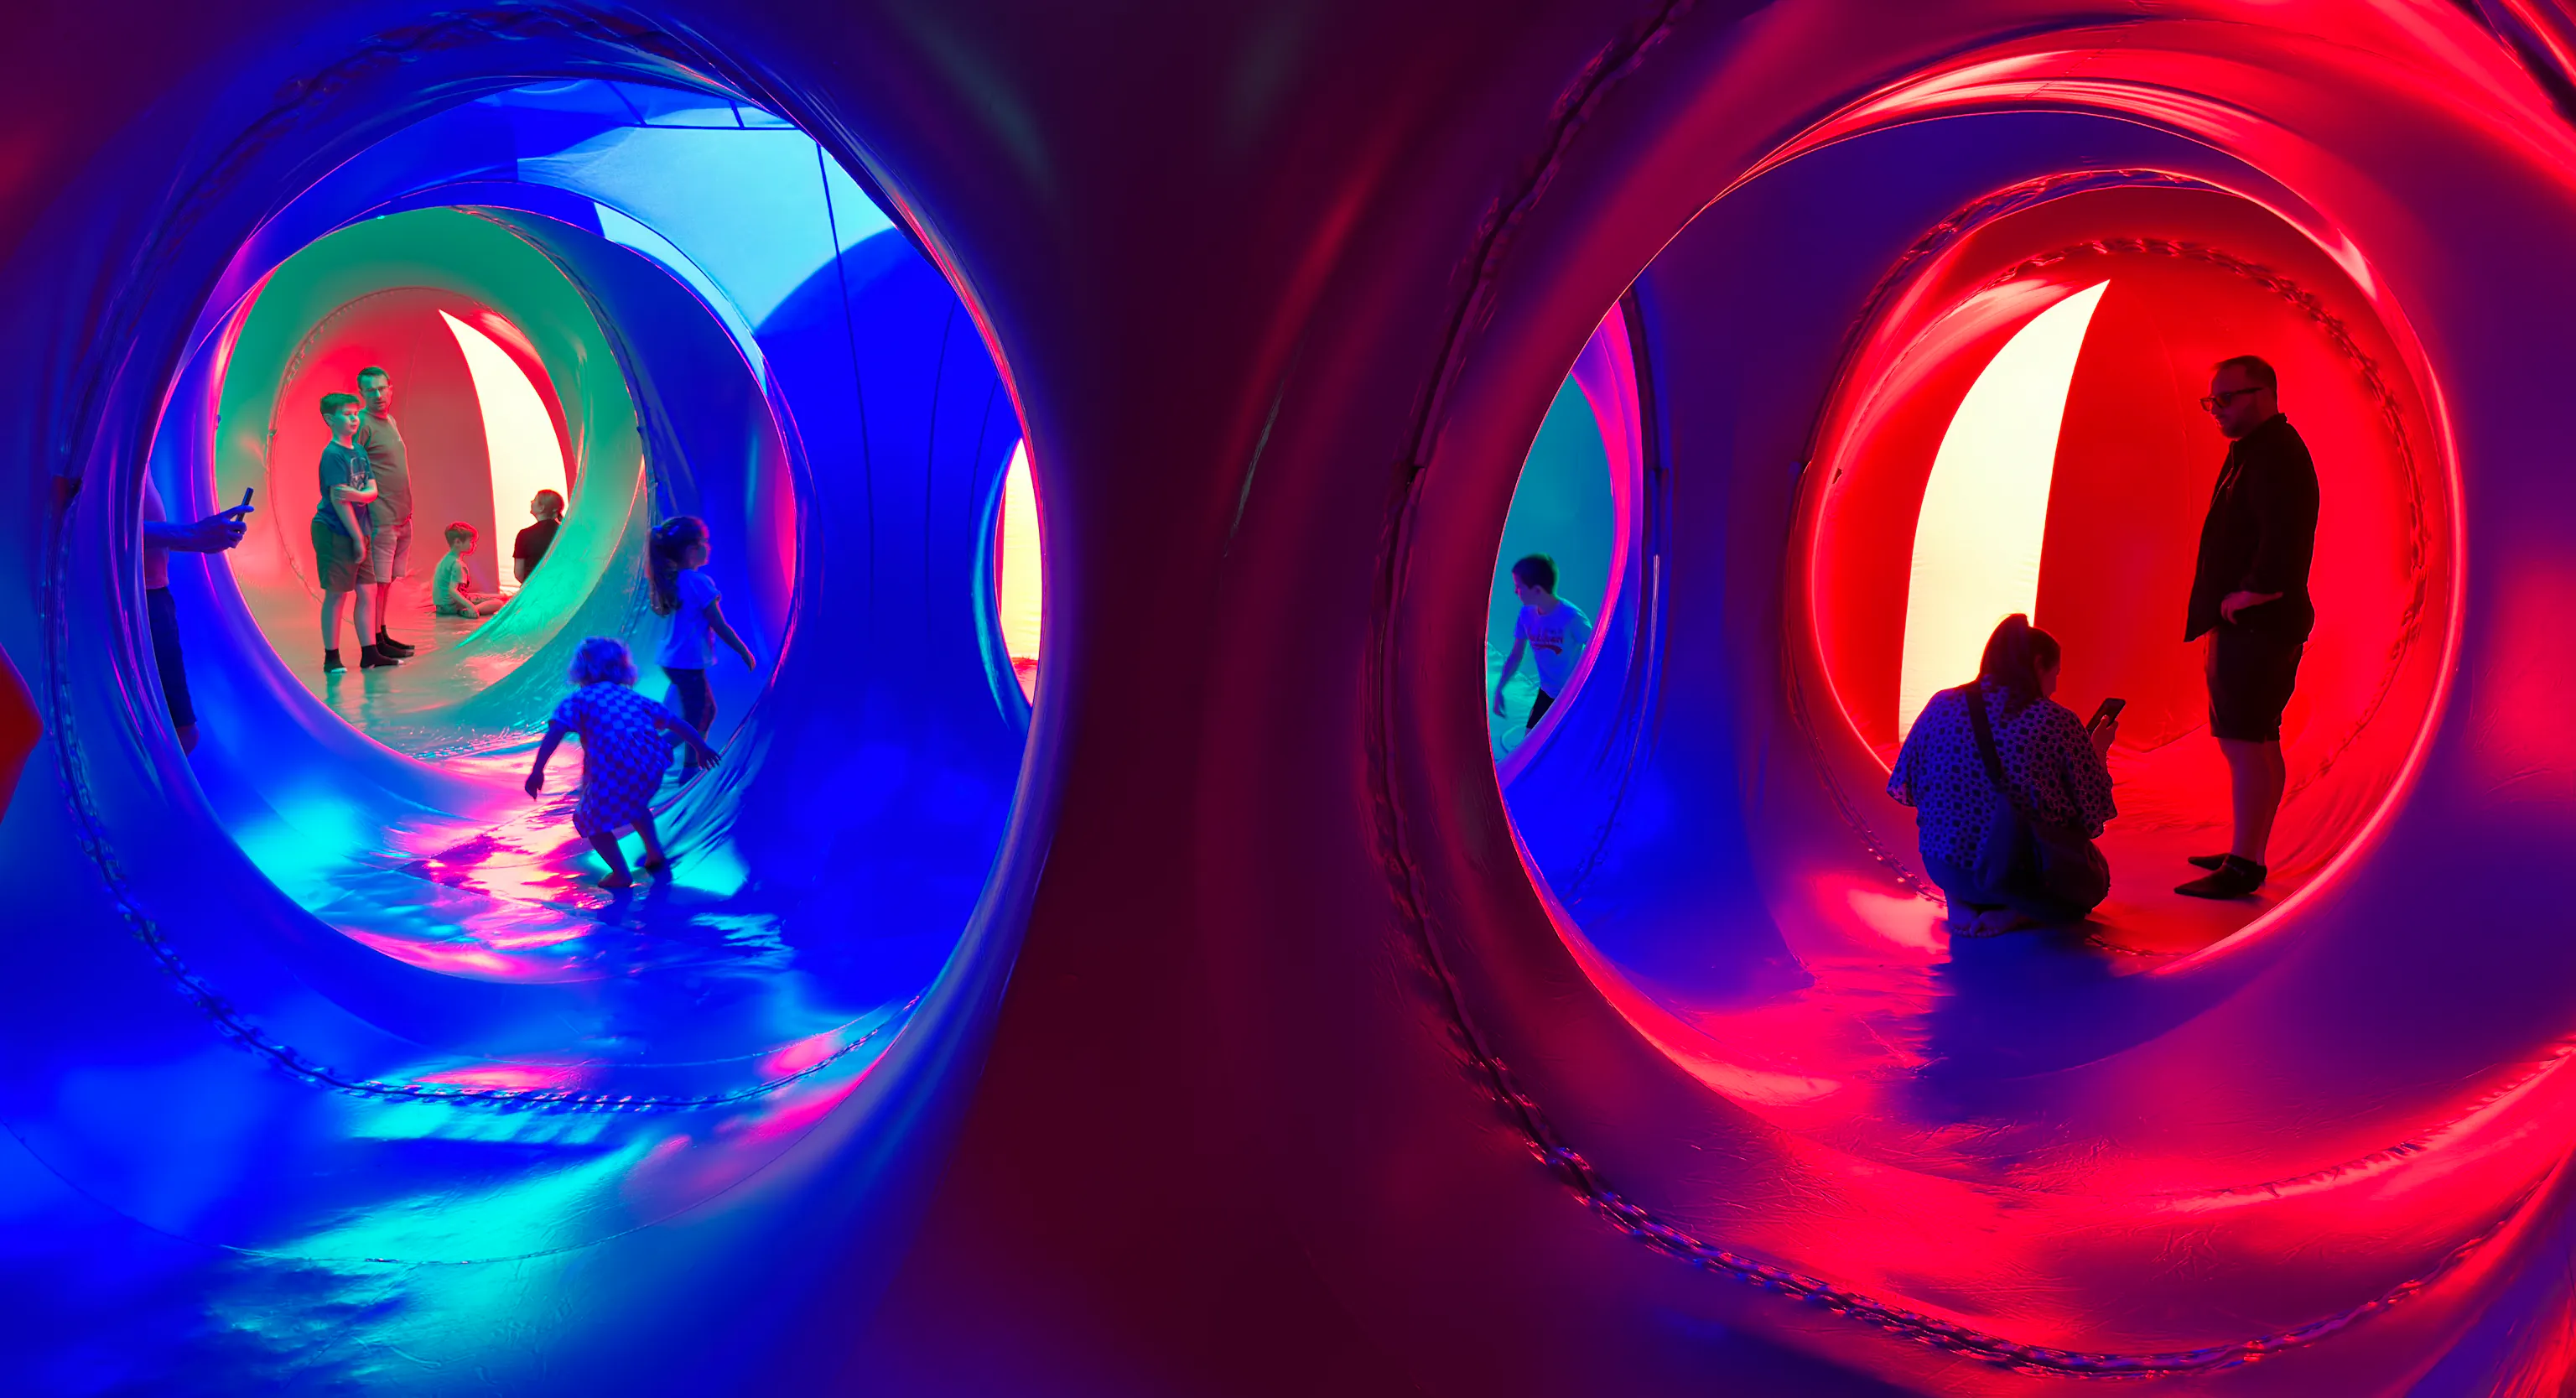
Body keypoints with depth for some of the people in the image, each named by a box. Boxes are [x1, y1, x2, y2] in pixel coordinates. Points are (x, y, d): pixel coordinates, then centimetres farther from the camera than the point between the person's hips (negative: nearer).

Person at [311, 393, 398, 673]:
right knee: (336, 594, -2)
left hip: (357, 533, 8)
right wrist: (357, 538, -16)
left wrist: (356, 495, -19)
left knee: (367, 592, 7)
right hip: (334, 532, -8)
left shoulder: (360, 452, 11)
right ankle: (331, 658, 4)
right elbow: (338, 500, -17)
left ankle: (369, 654, 13)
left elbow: (372, 491, 5)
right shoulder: (333, 454, -13)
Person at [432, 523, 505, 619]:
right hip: (452, 606, -10)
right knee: (497, 604, -22)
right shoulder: (457, 564, -21)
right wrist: (470, 606, -39)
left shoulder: (447, 558, 11)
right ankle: (467, 611, -37)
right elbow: (452, 590, -31)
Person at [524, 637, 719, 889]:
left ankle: (620, 874, 10)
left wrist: (537, 771, -12)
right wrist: (701, 747, 41)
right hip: (651, 770, 5)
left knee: (591, 820, 19)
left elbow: (555, 732, -7)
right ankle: (656, 855, 34)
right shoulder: (634, 698, 23)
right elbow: (677, 724, 28)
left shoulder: (577, 700, 11)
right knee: (634, 802, 37)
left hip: (611, 774, -5)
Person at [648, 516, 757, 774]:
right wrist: (745, 653, -6)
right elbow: (720, 626, -16)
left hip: (674, 659, 9)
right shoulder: (700, 583, -19)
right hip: (688, 663, -9)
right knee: (693, 722, 1)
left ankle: (695, 765, 28)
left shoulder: (671, 580, 4)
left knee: (706, 711, 21)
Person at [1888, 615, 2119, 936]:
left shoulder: (1942, 705, -5)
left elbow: (1907, 787, 4)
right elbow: (2092, 817, -6)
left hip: (1945, 872, 4)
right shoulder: (2059, 723, -13)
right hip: (2027, 872, -3)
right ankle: (2013, 914, 1)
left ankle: (1960, 904, 9)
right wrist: (2098, 753, 11)